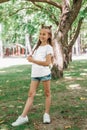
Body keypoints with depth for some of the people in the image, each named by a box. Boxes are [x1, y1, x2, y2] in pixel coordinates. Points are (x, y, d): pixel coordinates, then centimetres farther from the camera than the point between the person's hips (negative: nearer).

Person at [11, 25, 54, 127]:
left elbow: (47, 63, -17)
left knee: (47, 93, 6)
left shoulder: (48, 47, -6)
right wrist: (30, 58, -3)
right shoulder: (37, 46, 15)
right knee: (31, 94, 1)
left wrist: (33, 60, -19)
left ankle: (46, 114, 17)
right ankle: (23, 117, -3)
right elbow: (33, 57, 21)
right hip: (34, 74, 6)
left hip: (45, 73, -6)